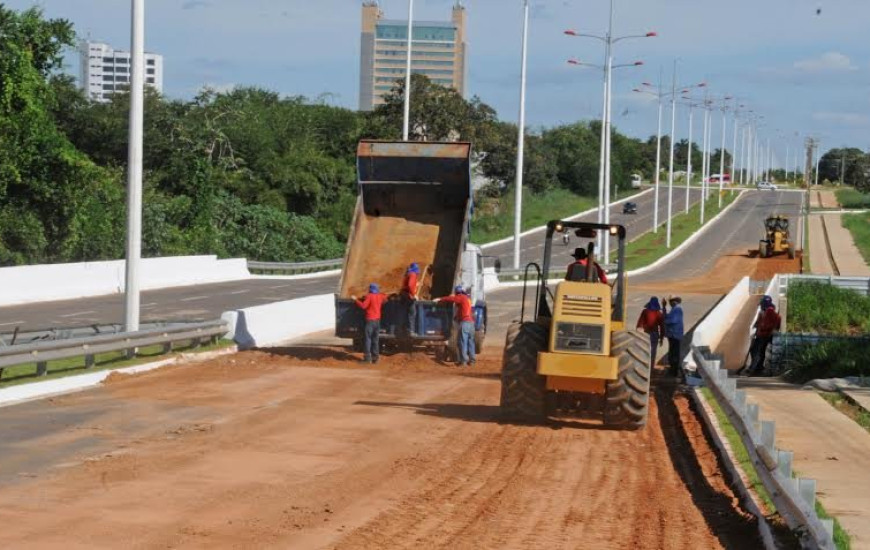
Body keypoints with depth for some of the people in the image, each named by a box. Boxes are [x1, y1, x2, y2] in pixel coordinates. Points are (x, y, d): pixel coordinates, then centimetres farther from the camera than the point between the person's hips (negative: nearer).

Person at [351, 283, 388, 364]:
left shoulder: (369, 296, -12)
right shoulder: (380, 296, 8)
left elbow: (363, 306, -19)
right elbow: (385, 297, 32)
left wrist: (356, 299, -10)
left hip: (370, 320, -7)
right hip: (377, 319, 7)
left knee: (368, 338, -5)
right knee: (375, 339, 11)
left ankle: (367, 357, -9)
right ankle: (375, 357, 11)